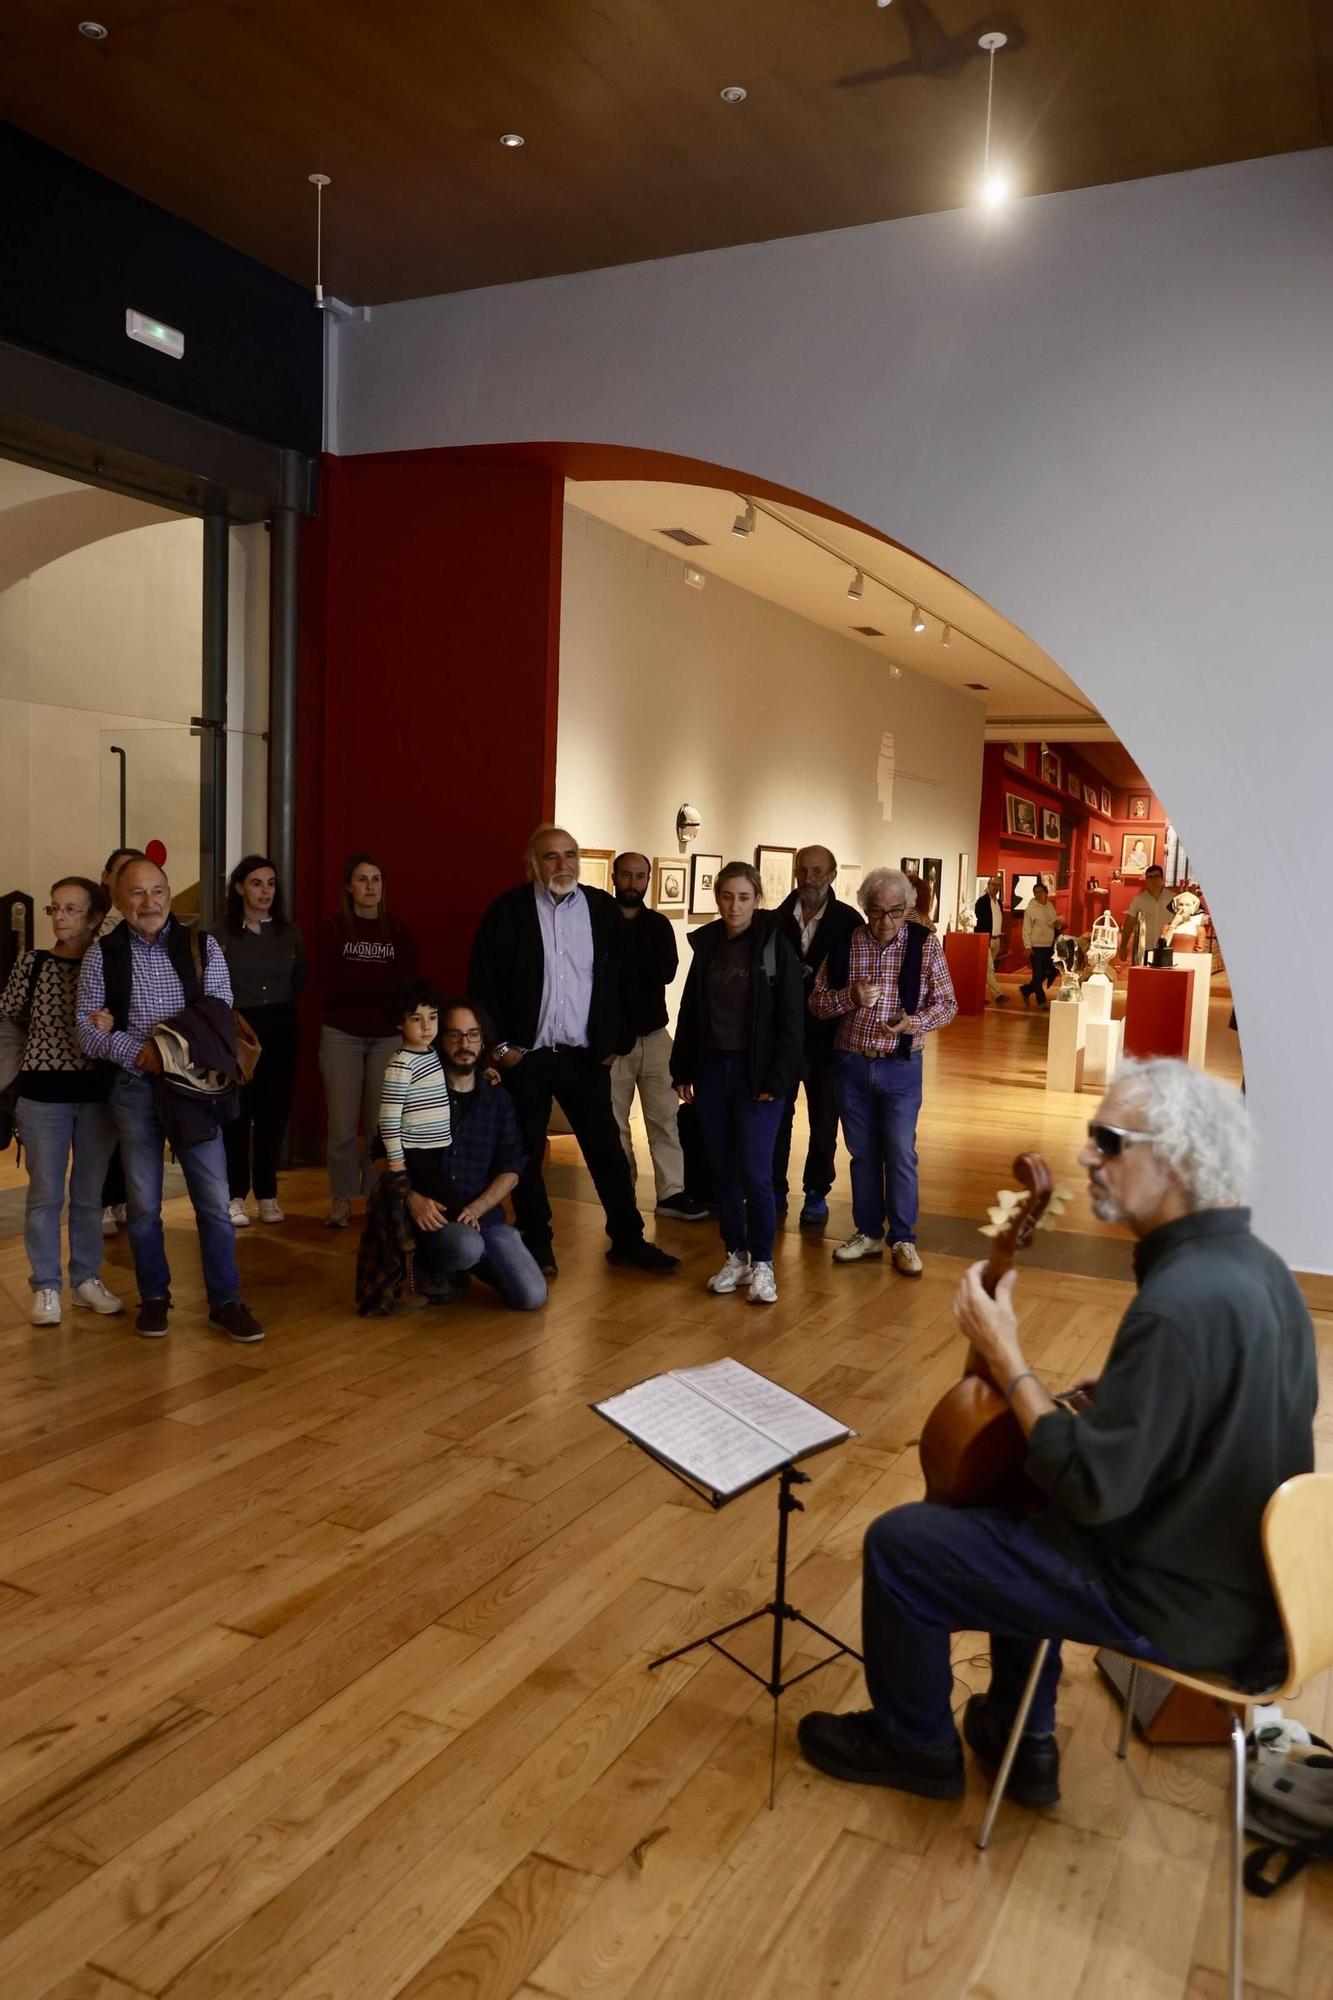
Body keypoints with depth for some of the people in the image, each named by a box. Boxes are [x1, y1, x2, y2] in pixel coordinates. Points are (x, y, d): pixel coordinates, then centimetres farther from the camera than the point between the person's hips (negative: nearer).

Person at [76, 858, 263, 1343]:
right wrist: (138, 1051, -22)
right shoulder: (101, 955, -1)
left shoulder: (203, 948, -1)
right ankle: (154, 1297, 26)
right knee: (143, 1204, 10)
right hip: (134, 1090, 0)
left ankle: (225, 1302, 13)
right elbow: (87, 1030, -3)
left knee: (214, 1200, 2)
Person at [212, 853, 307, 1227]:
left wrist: (279, 1009, 11)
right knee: (237, 1115, -1)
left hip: (282, 1030, 3)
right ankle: (235, 1196, 9)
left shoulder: (289, 932, 6)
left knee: (274, 1114, 7)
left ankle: (267, 1194, 17)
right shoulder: (222, 934, -5)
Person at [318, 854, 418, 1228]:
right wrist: (382, 981, -9)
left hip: (388, 1036, 1)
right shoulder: (334, 929, 3)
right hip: (341, 1035, -1)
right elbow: (330, 985, -8)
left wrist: (356, 981, -10)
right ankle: (341, 1198, 9)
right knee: (342, 1124, -4)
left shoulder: (398, 930, 8)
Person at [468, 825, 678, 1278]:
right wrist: (499, 1045, -5)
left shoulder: (602, 908, 3)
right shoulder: (508, 911, -4)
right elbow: (483, 983, -3)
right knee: (526, 1153, 8)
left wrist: (615, 1041, 5)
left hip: (585, 1055, 2)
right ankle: (536, 1244, 22)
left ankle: (627, 1240, 17)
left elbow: (618, 980, 8)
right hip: (523, 1055, -1)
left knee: (606, 1147, 5)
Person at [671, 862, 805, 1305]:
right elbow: (690, 1011, 12)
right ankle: (735, 1256, 21)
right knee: (722, 1171, 9)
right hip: (712, 1069, 5)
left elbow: (791, 1019, -8)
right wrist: (683, 1069, 9)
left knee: (754, 1172, -6)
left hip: (757, 1073, -5)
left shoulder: (775, 945, -6)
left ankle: (762, 1263, 9)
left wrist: (777, 1079, -13)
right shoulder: (706, 944, 7)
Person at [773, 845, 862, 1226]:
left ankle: (816, 1194, 23)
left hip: (826, 1036, -1)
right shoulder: (777, 919, -3)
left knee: (823, 1120, 10)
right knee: (776, 1114, 9)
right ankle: (775, 1190, 23)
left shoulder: (848, 921, -6)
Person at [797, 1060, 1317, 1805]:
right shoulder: (1256, 1263, -1)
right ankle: (1022, 1740, 36)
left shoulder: (1178, 1306, -32)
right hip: (1241, 1563, 9)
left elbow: (1092, 1490, -28)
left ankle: (914, 1743, 25)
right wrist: (1110, 1401, 6)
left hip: (1184, 1600, -9)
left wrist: (1006, 1355, -20)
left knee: (899, 1544, -2)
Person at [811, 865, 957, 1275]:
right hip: (852, 1064, 2)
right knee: (863, 1153, 12)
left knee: (900, 1155, 3)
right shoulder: (844, 942, -2)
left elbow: (947, 1004, -2)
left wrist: (916, 1022, -22)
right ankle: (868, 1233, 25)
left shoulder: (925, 943, -6)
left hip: (901, 1068, -2)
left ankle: (903, 1240, 16)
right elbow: (816, 1002, 1)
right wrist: (850, 996, -19)